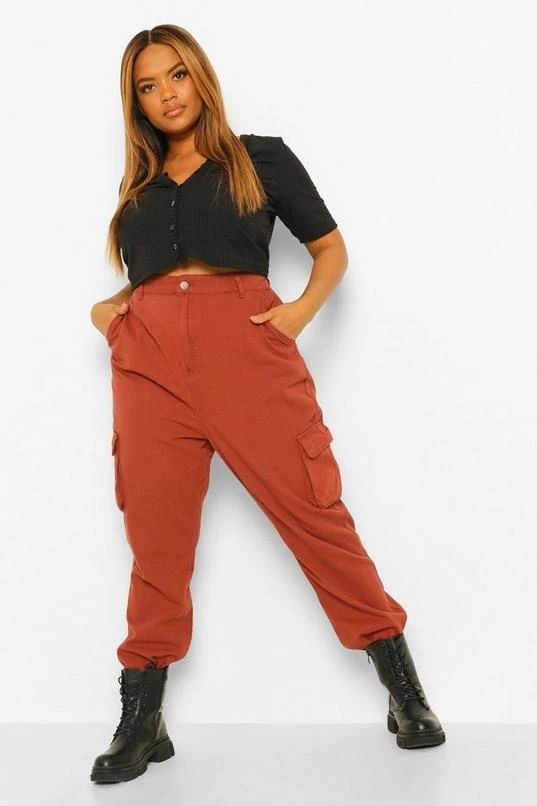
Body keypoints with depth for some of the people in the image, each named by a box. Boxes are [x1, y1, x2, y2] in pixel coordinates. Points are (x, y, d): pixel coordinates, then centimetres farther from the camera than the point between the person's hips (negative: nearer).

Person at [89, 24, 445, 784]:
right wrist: (101, 310, 7)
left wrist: (302, 309, -6)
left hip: (245, 344, -3)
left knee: (315, 512, -4)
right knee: (157, 539, 4)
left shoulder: (261, 157, 11)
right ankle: (141, 721, 13)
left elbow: (332, 247, 12)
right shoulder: (138, 186, 21)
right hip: (149, 359, 3)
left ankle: (405, 692, 6)